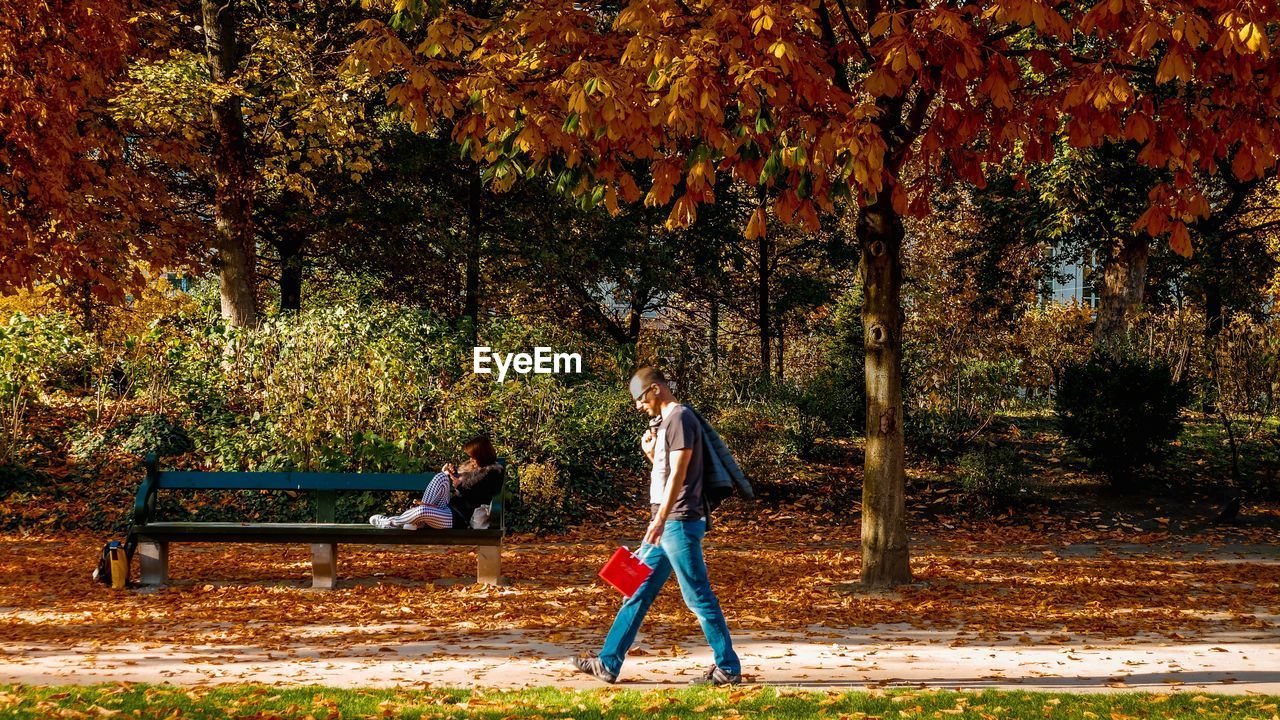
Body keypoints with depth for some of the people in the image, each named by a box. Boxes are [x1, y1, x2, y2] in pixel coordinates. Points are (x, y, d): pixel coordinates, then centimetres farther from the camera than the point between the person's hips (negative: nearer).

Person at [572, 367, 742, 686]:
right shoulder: (665, 422, 18)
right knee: (638, 592, 10)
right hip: (667, 524, 10)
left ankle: (728, 668, 1)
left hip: (679, 522, -10)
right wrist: (650, 452, 7)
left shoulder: (680, 418, -12)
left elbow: (678, 473, -21)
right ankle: (608, 664, 14)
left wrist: (661, 520, -27)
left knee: (698, 597, -5)